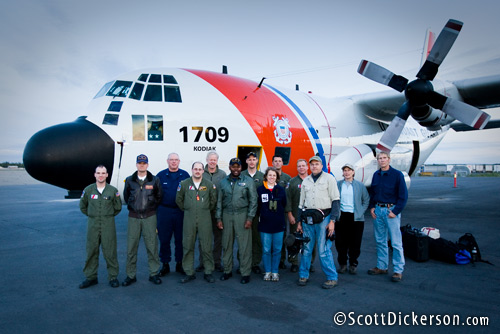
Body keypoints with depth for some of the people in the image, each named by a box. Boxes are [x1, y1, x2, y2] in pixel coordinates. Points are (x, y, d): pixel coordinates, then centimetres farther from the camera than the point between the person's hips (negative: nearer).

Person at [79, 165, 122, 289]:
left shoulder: (113, 190, 0)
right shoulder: (88, 190, 3)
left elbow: (118, 207, 10)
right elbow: (82, 206, 16)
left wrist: (108, 216, 10)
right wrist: (92, 216, 11)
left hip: (108, 224, -2)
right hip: (92, 224, 2)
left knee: (110, 252, 1)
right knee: (91, 251, 7)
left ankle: (113, 277, 12)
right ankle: (91, 277, 20)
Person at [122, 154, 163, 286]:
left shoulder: (154, 180, 1)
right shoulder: (129, 180, 5)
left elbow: (159, 196, 11)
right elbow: (126, 196, 17)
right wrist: (132, 207, 14)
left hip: (149, 217, -1)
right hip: (133, 217, 1)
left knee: (152, 245, 2)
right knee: (131, 246, 4)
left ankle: (154, 274, 14)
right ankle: (130, 275, 15)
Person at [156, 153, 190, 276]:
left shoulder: (185, 175, 4)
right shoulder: (160, 175, 4)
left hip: (180, 211, 0)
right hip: (164, 211, 0)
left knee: (180, 239, 7)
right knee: (164, 239, 5)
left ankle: (179, 263, 20)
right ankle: (165, 264, 18)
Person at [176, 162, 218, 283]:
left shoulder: (209, 184, 4)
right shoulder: (184, 184, 4)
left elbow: (214, 200, 14)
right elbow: (178, 200, 13)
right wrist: (186, 210, 13)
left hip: (205, 218, 0)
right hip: (189, 218, 1)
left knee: (207, 247, 2)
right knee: (188, 246, 5)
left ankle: (208, 272, 14)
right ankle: (189, 273, 16)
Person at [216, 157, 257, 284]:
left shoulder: (248, 181, 1)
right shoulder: (224, 182, 11)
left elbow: (253, 201, -1)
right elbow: (219, 201, 13)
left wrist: (250, 218, -7)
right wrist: (219, 218, 7)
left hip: (242, 214, -3)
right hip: (227, 215, 3)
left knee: (244, 245, -2)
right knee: (227, 244, 9)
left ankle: (245, 273, 8)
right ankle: (227, 270, 23)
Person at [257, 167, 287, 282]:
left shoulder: (281, 190, 5)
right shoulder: (260, 189, 2)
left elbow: (284, 205, 9)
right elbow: (257, 206, 6)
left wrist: (278, 214, 4)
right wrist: (262, 215, 1)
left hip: (278, 224, 1)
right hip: (265, 224, -1)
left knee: (277, 250, 6)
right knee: (266, 250, 5)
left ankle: (275, 272, 18)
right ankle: (267, 272, 18)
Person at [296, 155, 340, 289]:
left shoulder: (329, 178, 0)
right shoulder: (305, 181, 14)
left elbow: (335, 200, -4)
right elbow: (301, 203, 18)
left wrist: (332, 220, -11)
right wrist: (299, 221, 14)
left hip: (323, 218, -4)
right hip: (308, 218, 4)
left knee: (324, 250, -4)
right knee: (306, 248, 8)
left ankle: (332, 278, 9)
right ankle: (303, 275, 21)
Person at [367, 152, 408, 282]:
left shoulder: (397, 174, -6)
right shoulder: (376, 175, 11)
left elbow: (403, 195, -7)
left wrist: (395, 211, -13)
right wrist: (371, 207, 7)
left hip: (391, 210, -5)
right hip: (377, 210, 6)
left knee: (396, 242, -3)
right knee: (380, 241, 12)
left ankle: (398, 270, 7)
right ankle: (382, 267, 23)